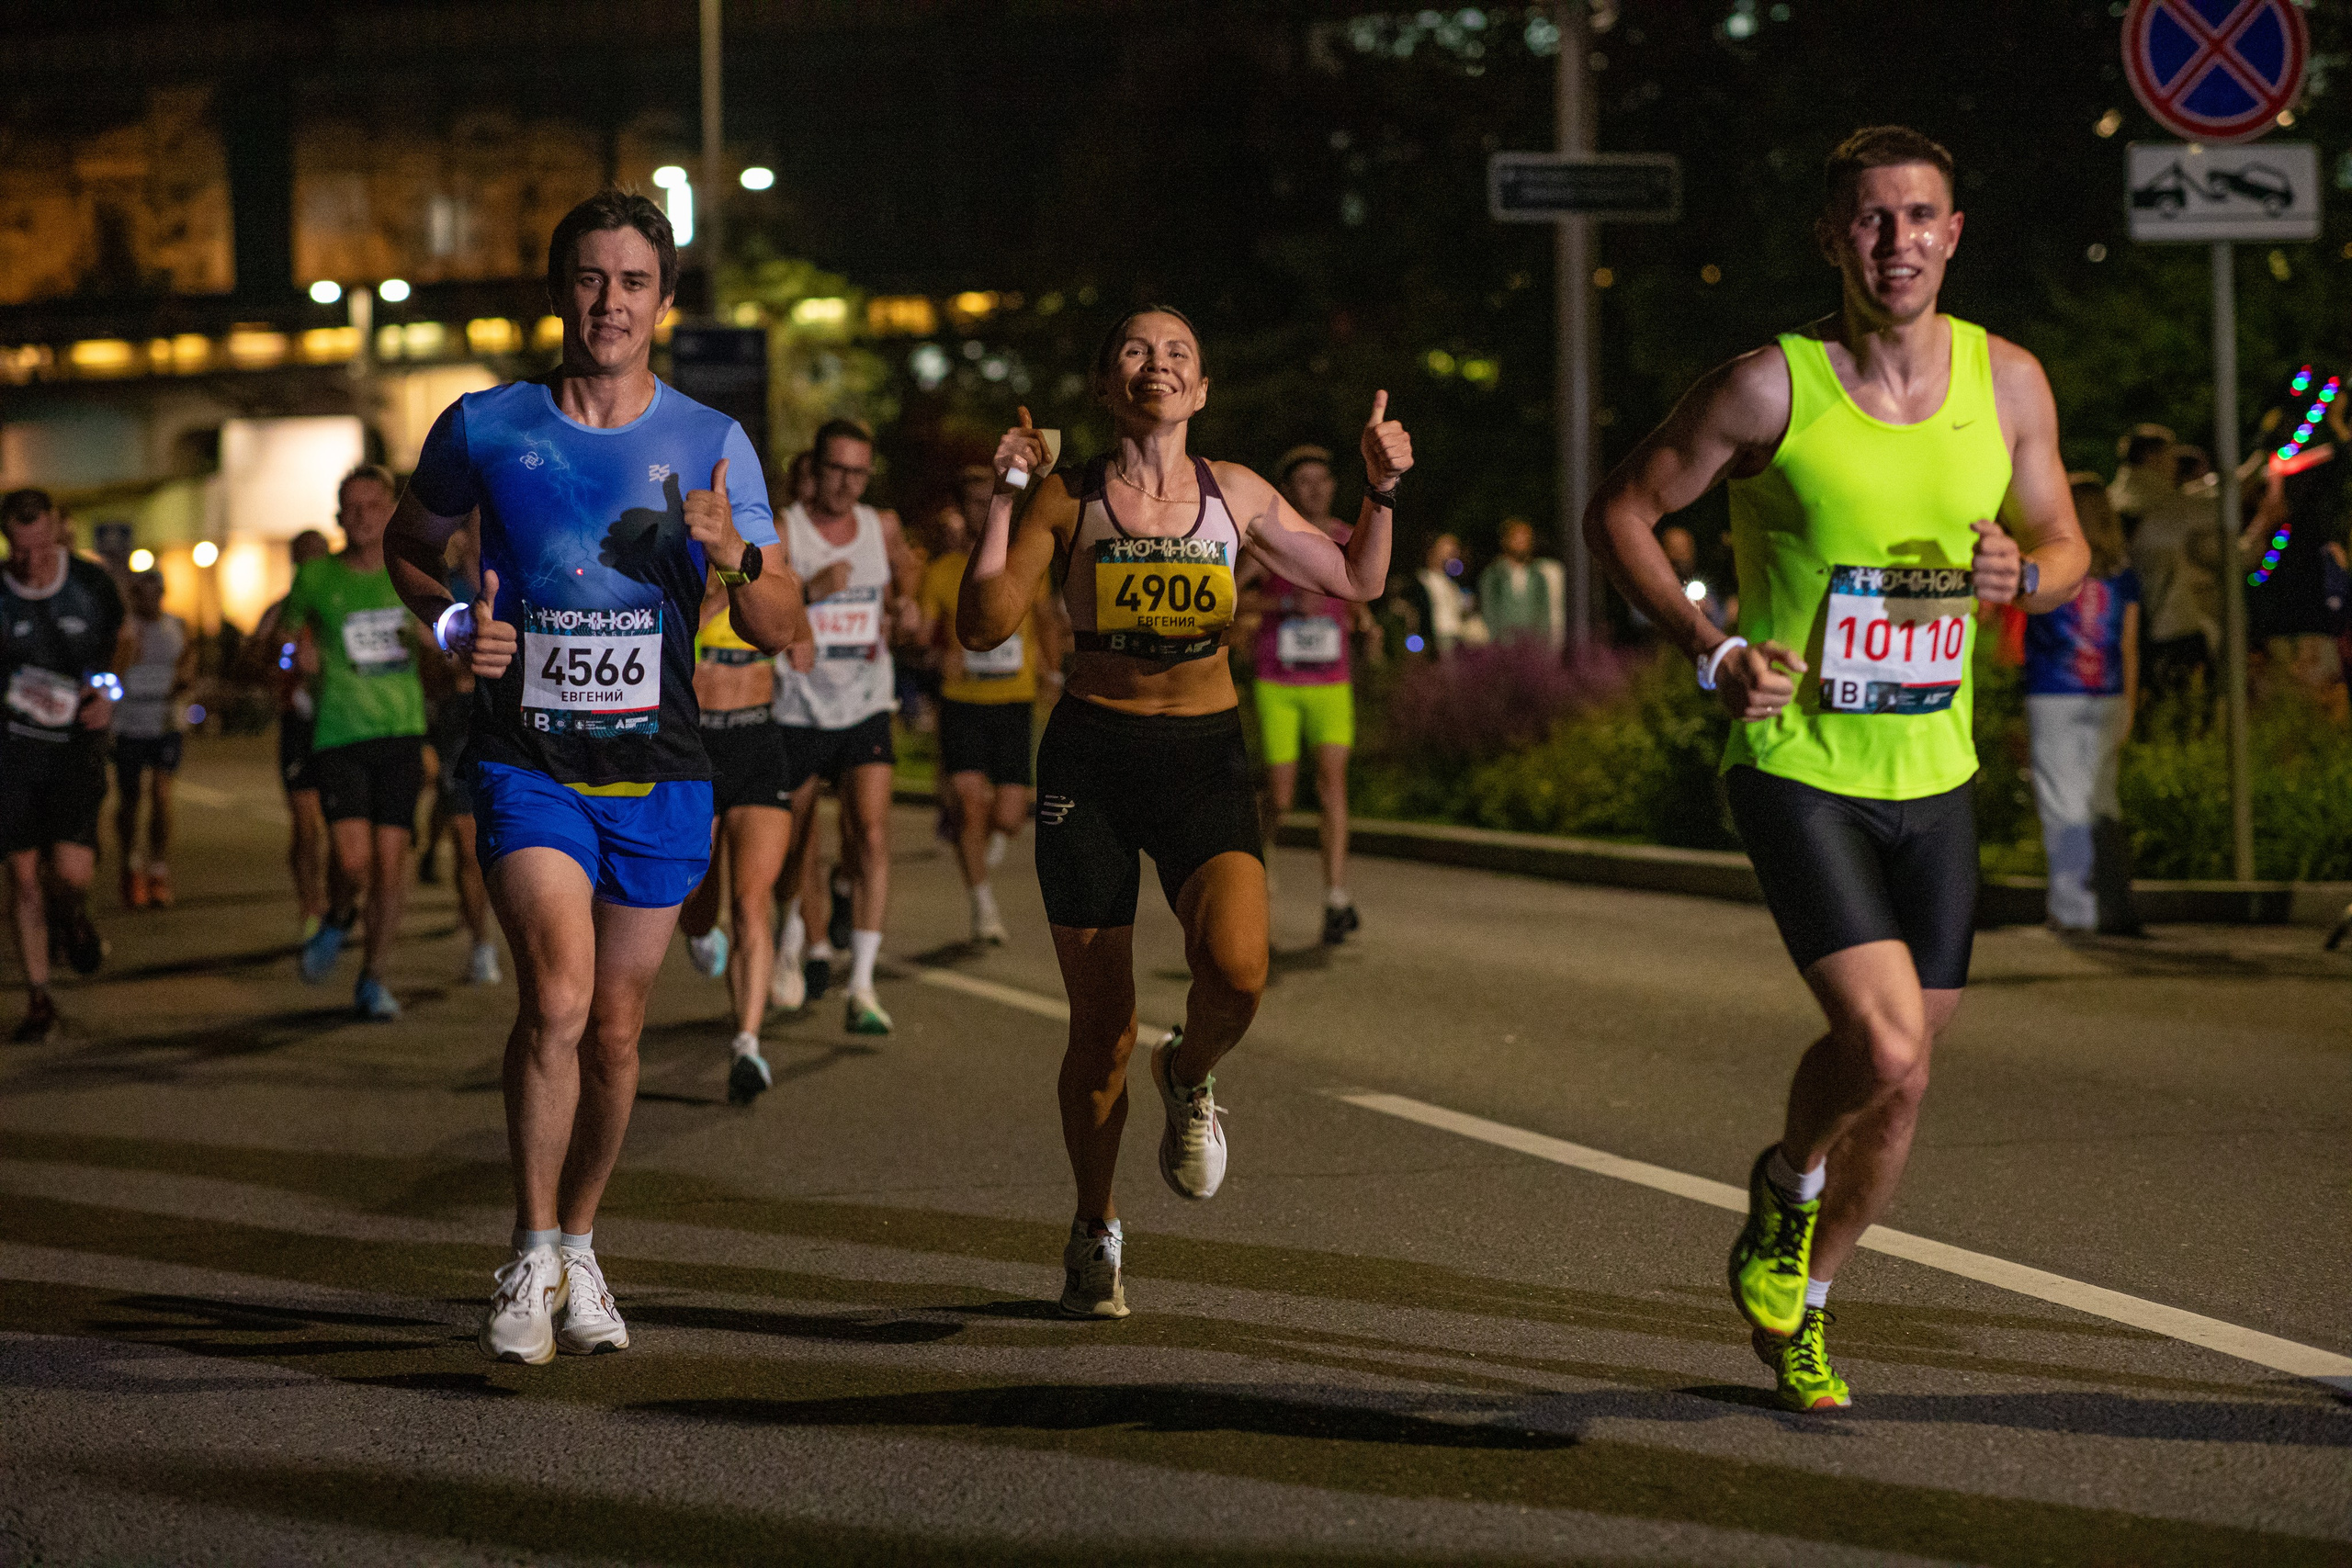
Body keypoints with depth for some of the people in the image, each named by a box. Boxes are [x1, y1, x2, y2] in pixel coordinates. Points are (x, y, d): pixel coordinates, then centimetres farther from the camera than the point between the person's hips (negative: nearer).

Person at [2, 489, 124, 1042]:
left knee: (71, 870, -15)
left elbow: (121, 642, 15)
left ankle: (72, 915, 24)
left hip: (77, 744, 0)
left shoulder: (92, 583, -5)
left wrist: (107, 694, -2)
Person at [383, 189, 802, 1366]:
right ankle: (531, 1259, -9)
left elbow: (780, 630, 0)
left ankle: (578, 1248, 31)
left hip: (657, 775, 2)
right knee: (559, 996, -21)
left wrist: (736, 556, -21)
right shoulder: (483, 429, -1)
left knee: (615, 1028, 10)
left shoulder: (711, 445, 0)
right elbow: (409, 545, 17)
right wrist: (456, 626, -3)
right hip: (528, 768, -2)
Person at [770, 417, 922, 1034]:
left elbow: (908, 574, 28)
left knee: (872, 835, -16)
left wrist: (902, 604, 9)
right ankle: (793, 946, 42)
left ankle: (862, 986, -17)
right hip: (797, 711, -2)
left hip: (866, 711, 2)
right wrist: (812, 589, -32)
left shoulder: (882, 528, 5)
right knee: (796, 846, 11)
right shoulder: (780, 531, -9)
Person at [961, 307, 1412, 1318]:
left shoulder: (1234, 495, 6)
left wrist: (1381, 491, -2)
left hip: (1205, 758, 1)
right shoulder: (1067, 499, 0)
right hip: (1091, 758, -1)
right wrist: (1003, 497, -15)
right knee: (1101, 1027, 2)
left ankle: (1188, 1079, 10)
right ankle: (1095, 1233, 25)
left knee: (1236, 969, -26)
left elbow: (1356, 581, 14)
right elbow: (983, 627, -9)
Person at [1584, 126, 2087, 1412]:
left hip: (1934, 779, 5)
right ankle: (1789, 1187, 14)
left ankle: (1800, 1305, 35)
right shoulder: (1770, 388, -12)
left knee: (1898, 1077, 10)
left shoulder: (2008, 383, 0)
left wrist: (2022, 574, -12)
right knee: (1888, 1051, -20)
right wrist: (1711, 651, -13)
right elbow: (1617, 512, -1)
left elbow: (2065, 547, 12)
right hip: (1797, 770, -5)